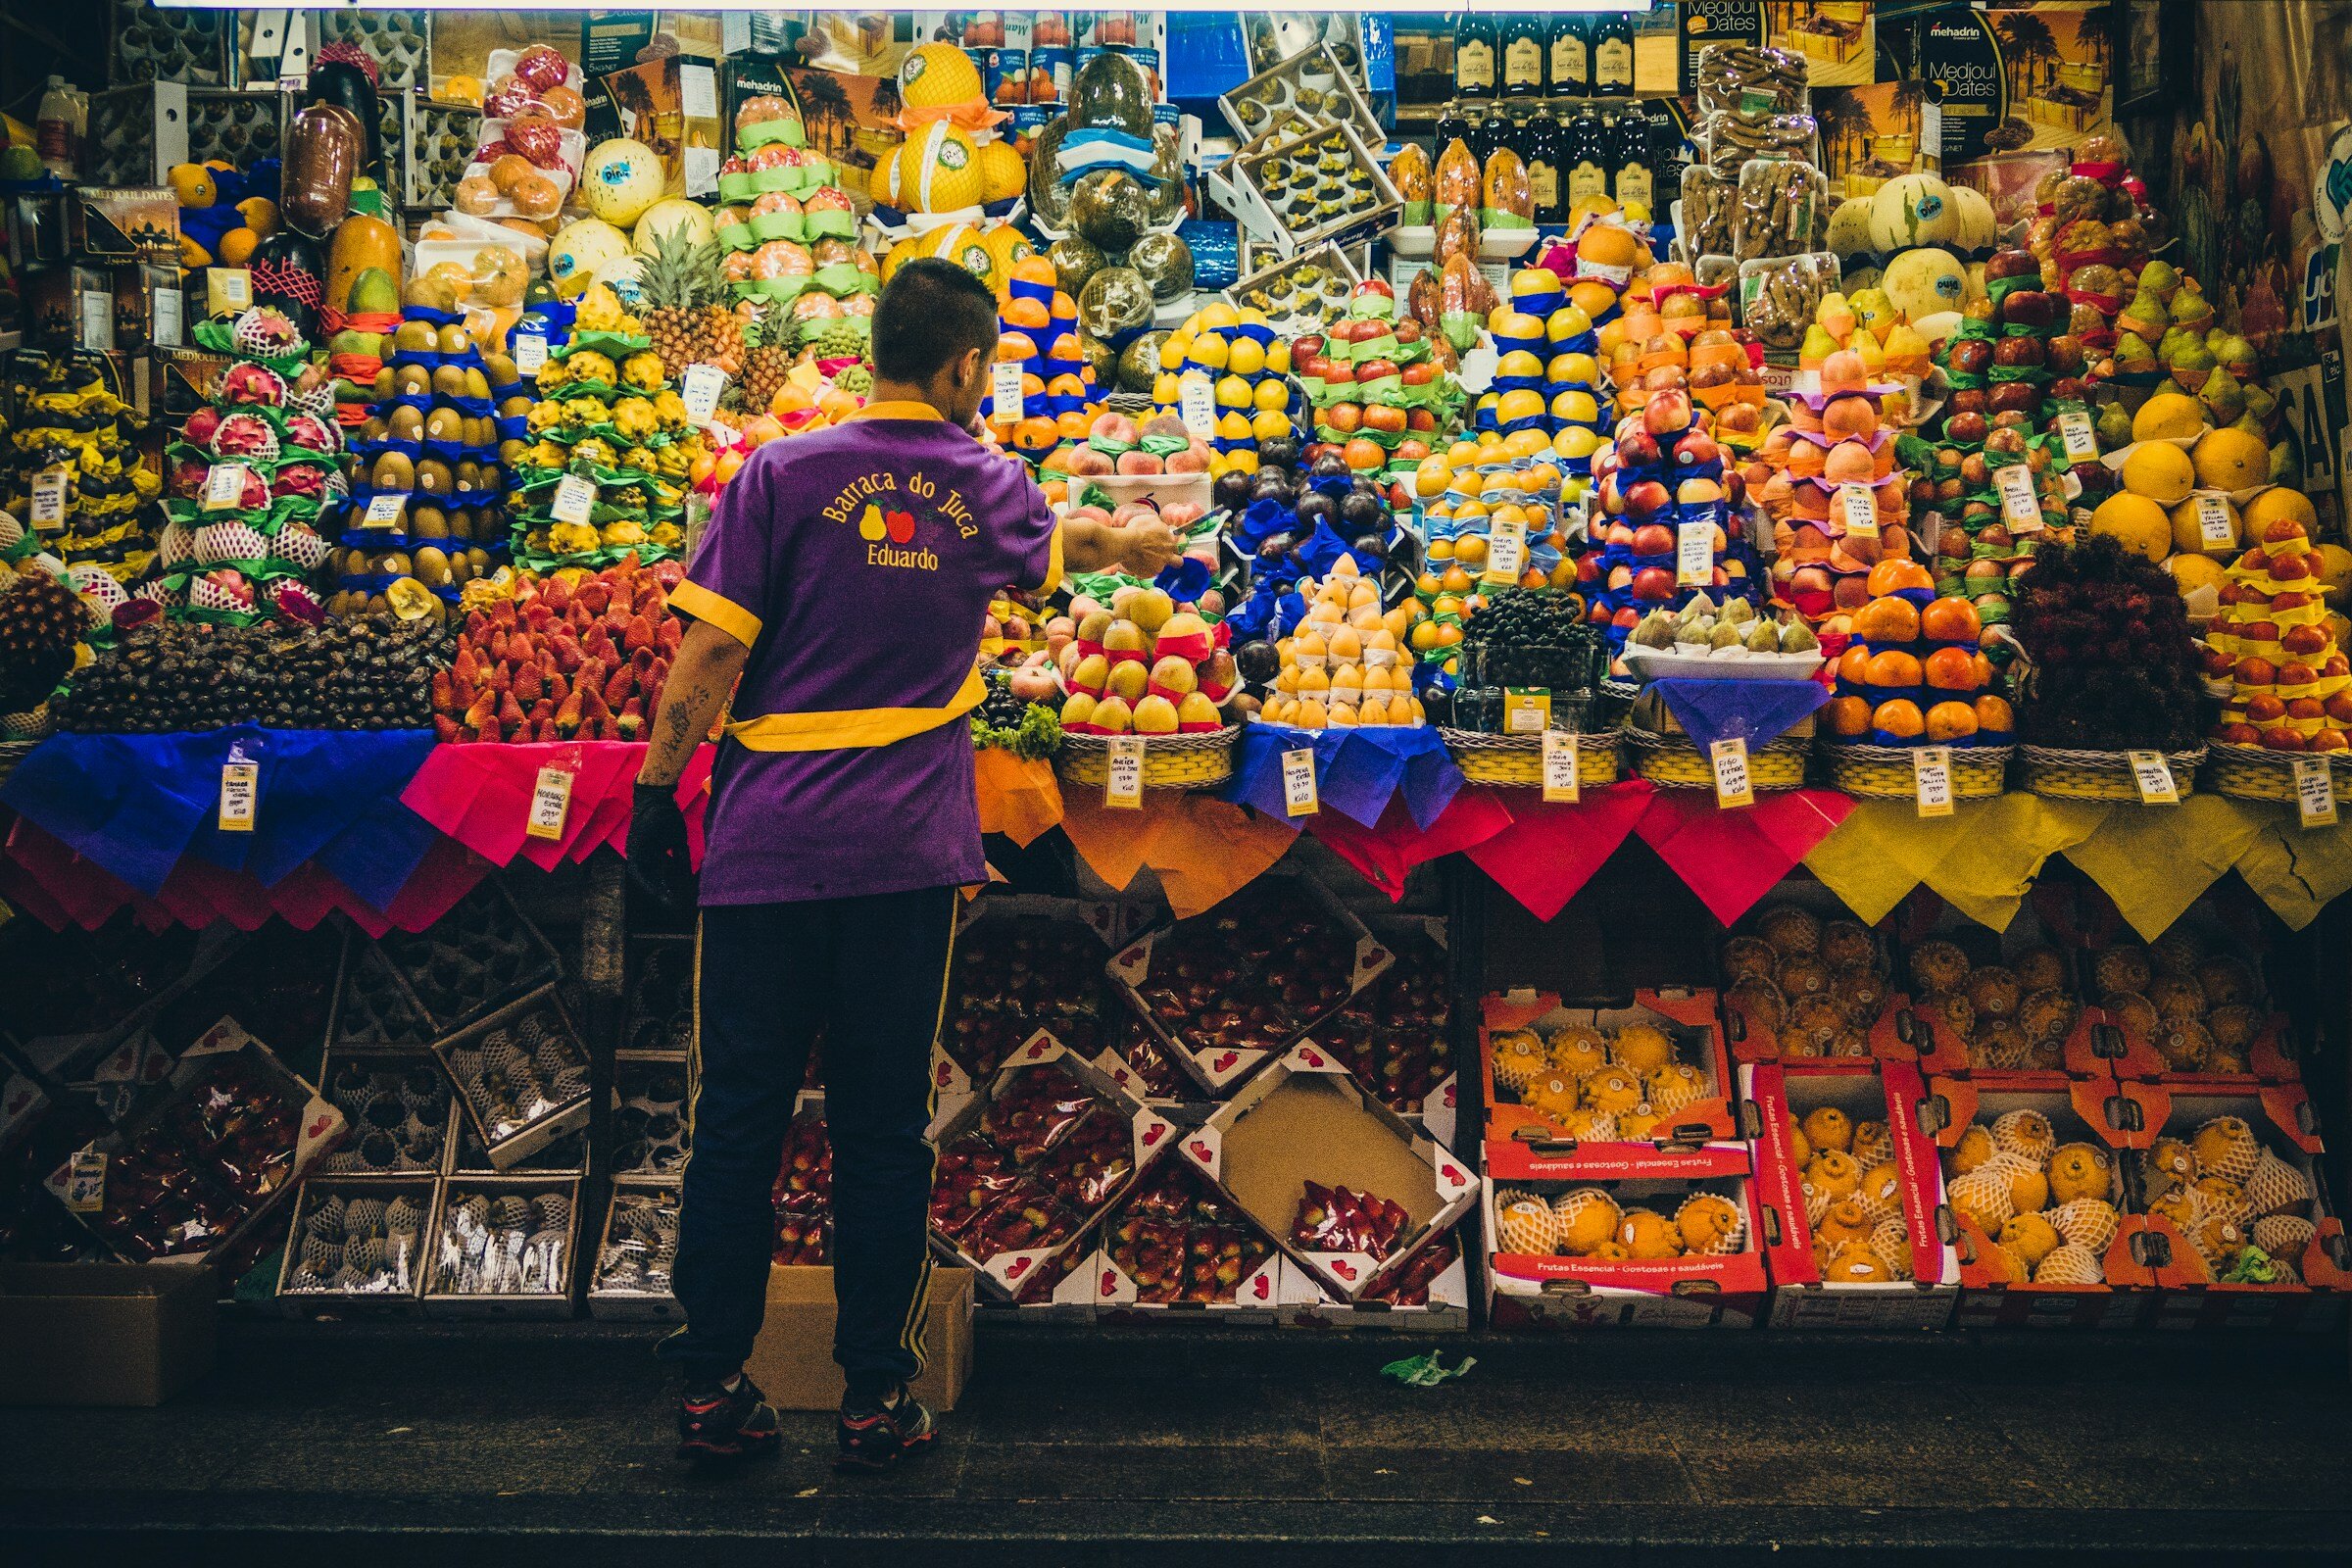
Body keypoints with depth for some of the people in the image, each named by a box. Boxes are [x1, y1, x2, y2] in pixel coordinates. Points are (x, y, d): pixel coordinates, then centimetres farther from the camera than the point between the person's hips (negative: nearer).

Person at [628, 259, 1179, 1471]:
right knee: (883, 1129, 9)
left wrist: (657, 796, 4)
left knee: (738, 1119, 8)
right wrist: (1141, 544, 52)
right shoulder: (988, 492, 7)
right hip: (906, 853, 1)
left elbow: (709, 654, -5)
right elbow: (1066, 542, 30)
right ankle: (875, 1398, 18)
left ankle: (713, 1389, 18)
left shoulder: (784, 474, 0)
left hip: (766, 845, -1)